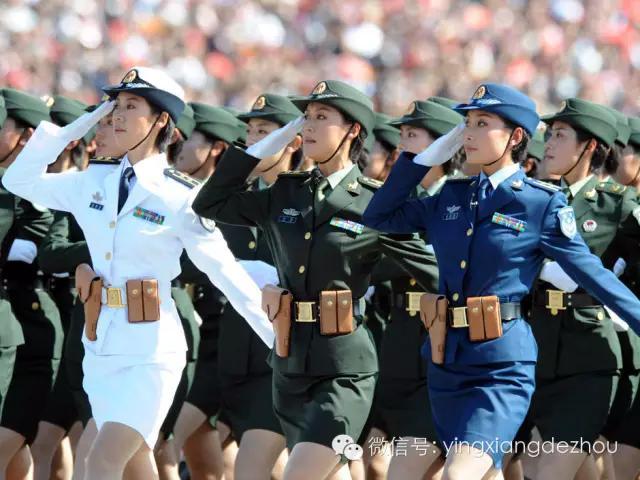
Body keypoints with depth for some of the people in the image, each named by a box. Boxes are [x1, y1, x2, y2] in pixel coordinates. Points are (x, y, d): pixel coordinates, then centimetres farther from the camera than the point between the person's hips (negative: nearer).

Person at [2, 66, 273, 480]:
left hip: (151, 349, -6)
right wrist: (71, 129, 6)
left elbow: (227, 272, -5)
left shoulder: (180, 198, -8)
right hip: (101, 345, 6)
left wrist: (279, 335, -6)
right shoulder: (96, 183, 8)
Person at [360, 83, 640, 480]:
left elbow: (591, 273, -4)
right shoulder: (453, 197, 10)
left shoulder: (543, 203, -6)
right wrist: (427, 157, 9)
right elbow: (379, 216, 17)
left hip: (503, 362, -6)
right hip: (448, 358, 6)